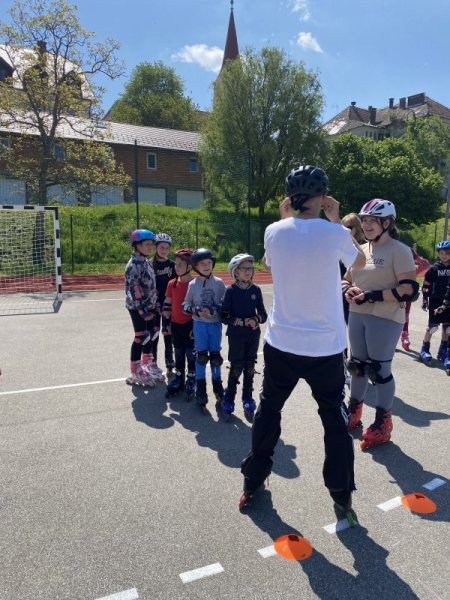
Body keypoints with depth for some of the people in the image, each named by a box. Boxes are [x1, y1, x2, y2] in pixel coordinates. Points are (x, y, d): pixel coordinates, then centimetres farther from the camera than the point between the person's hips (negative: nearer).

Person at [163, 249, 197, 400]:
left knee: (191, 355, 5)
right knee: (179, 355, 16)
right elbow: (167, 305, 9)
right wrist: (166, 323, 6)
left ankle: (191, 383, 19)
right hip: (175, 325, 5)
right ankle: (178, 381, 29)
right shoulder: (172, 284, 3)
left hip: (190, 325, -5)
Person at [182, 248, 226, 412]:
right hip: (200, 324, 0)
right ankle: (200, 390, 15)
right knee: (201, 356, 1)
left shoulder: (219, 283, -2)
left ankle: (217, 386, 29)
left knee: (215, 356, 8)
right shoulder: (193, 284, -2)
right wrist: (197, 311, -16)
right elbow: (185, 305, 2)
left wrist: (212, 310, -18)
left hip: (216, 324, 0)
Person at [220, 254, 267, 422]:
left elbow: (263, 314, 5)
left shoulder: (256, 290, 2)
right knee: (236, 368, 0)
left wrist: (256, 319, -16)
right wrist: (242, 322, -18)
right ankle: (228, 401, 17)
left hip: (253, 335, 3)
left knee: (250, 368, 9)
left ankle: (248, 401, 24)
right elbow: (224, 316, -9)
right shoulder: (231, 290, -6)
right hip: (236, 335, -3)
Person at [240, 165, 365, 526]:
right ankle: (342, 497, 25)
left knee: (268, 411, 18)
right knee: (335, 419, 14)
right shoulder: (335, 233, -12)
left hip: (281, 343, 2)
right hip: (326, 347, -2)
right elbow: (359, 261, 9)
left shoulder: (275, 232, -6)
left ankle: (252, 482, 33)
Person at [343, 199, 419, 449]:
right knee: (357, 365, 15)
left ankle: (383, 424, 18)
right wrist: (349, 291, -3)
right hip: (357, 316, 7)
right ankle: (354, 412, 34)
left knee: (379, 370, 0)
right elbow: (347, 279, 21)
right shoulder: (360, 250, 11)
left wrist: (372, 295, -22)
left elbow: (410, 290, -17)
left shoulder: (399, 251, -10)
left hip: (385, 319, -7)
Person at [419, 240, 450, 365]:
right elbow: (426, 285, -2)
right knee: (432, 326, -3)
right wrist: (425, 300, -5)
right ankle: (425, 349, 7)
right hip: (436, 302, -3)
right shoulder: (434, 268, -4)